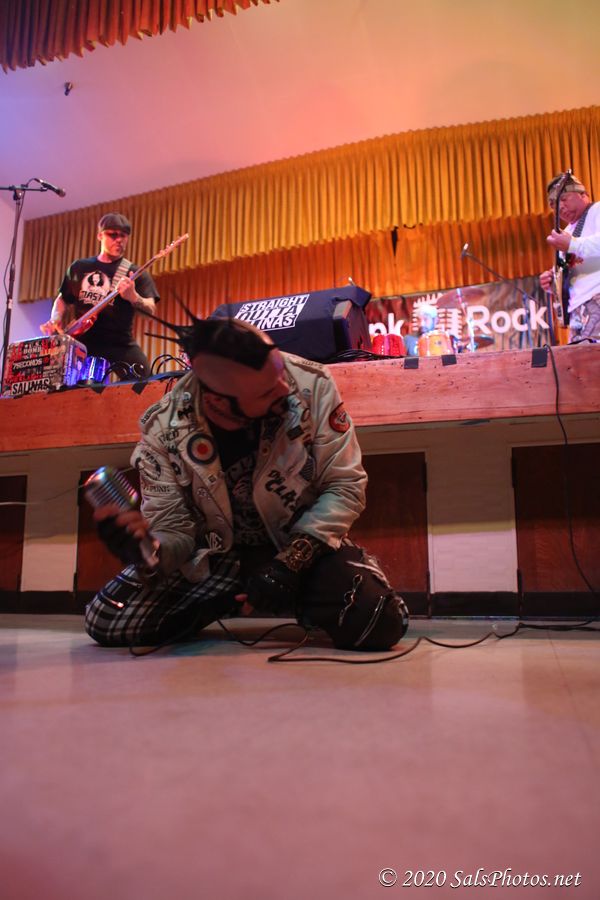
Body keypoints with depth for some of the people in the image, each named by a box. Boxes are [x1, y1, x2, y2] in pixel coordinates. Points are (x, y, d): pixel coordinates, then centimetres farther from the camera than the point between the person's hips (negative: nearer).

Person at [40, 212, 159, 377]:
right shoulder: (79, 267, 15)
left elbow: (150, 309, -9)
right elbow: (63, 299, 25)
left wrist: (133, 297, -30)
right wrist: (55, 321, 5)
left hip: (121, 347, -3)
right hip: (83, 346, 3)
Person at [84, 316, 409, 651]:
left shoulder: (311, 385, -22)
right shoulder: (165, 430, -19)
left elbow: (345, 486, -14)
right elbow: (173, 531, -11)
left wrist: (292, 561, -24)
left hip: (305, 544, -1)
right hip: (216, 555, 2)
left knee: (377, 624, -28)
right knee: (108, 623, -11)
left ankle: (303, 601, 8)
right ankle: (229, 601, 13)